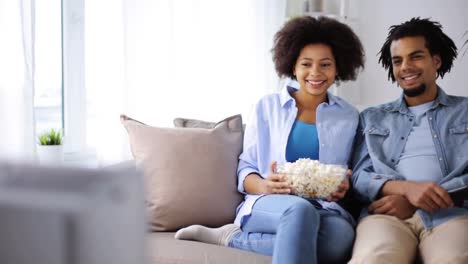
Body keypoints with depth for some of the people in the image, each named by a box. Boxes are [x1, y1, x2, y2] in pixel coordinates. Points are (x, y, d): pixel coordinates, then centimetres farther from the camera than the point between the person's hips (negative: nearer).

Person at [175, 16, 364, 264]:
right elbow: (245, 170, 11)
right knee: (300, 209, -41)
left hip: (325, 208, 3)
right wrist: (264, 186, -12)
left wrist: (344, 188, -6)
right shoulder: (267, 107, 11)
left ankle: (233, 237, -22)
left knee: (342, 234, -37)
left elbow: (350, 177, 18)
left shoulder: (349, 117, 15)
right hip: (268, 205, -3)